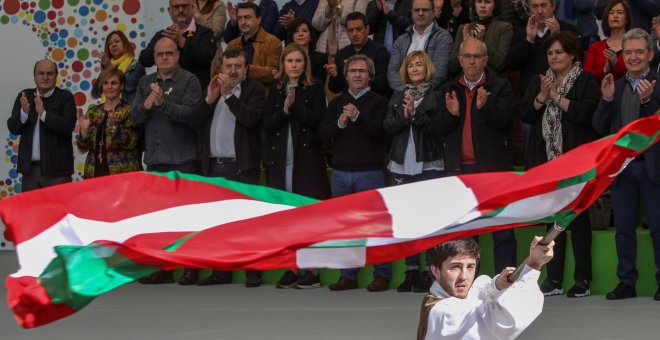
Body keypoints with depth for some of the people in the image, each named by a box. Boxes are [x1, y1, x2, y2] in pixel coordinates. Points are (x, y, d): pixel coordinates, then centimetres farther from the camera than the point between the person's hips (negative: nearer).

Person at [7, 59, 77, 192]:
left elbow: (68, 126, -13)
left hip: (56, 168, -4)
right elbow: (13, 128, 4)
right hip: (30, 167, 4)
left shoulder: (65, 97, -1)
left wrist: (43, 113, -23)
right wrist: (24, 112, -16)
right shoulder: (25, 96, 11)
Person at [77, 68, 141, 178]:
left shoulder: (129, 110, 0)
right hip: (94, 172, 4)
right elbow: (83, 148, 9)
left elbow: (131, 143, -12)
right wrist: (84, 130, -10)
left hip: (122, 172, -4)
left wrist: (115, 126, -25)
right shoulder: (93, 112, 12)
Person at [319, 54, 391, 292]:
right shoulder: (337, 103, 15)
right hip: (341, 172, 5)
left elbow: (381, 130, -14)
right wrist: (339, 124, -12)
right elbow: (323, 134, 5)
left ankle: (382, 274, 2)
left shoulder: (378, 102, 2)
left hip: (370, 172, -4)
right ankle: (348, 275, 13)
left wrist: (358, 117, -26)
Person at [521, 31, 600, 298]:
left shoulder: (587, 82, 0)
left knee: (578, 216, -3)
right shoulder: (537, 82, 16)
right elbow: (525, 115, 6)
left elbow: (587, 113, -15)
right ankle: (554, 279, 8)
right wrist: (542, 97, -10)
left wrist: (556, 97, -12)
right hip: (547, 160, 5)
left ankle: (582, 279, 2)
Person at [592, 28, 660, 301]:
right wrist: (607, 100, -8)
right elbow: (600, 127, 7)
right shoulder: (615, 87, 12)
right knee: (623, 227, 9)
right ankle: (626, 282, 16)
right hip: (621, 166, 5)